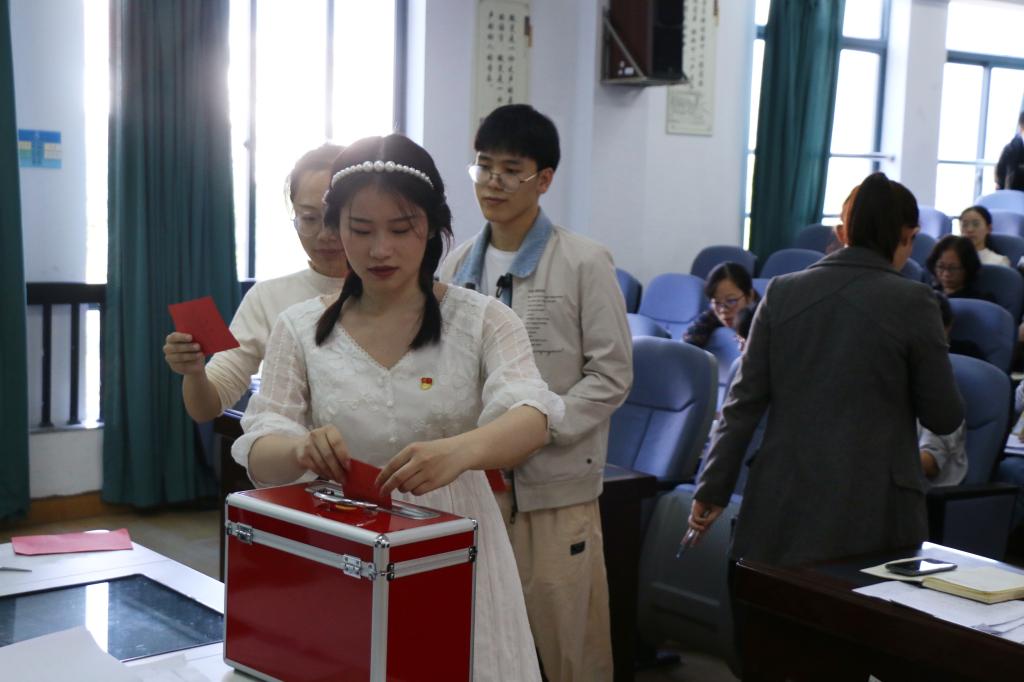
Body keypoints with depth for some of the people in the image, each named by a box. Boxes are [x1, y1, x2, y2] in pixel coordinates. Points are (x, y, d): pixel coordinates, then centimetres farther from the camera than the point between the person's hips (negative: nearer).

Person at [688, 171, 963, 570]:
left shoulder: (782, 293, 1)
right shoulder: (912, 302, -7)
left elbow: (745, 401, 2)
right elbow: (944, 417, -1)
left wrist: (712, 490, 7)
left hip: (785, 505, 3)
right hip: (871, 507, -3)